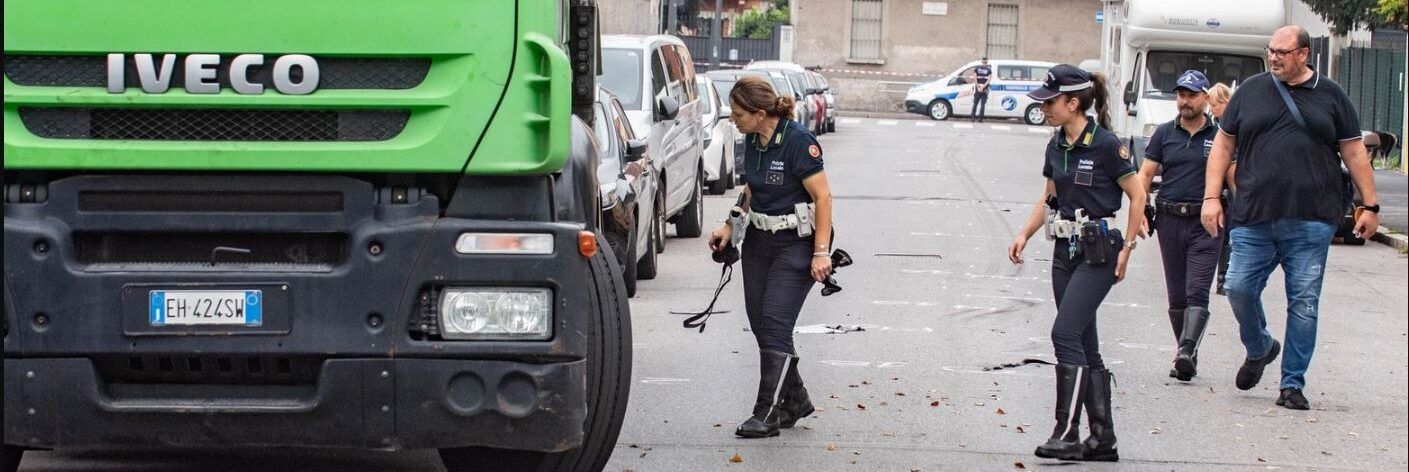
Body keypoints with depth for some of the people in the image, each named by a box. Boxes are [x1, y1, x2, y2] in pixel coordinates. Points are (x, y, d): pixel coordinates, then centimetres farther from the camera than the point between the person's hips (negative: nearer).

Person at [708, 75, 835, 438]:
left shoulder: (798, 141, -20)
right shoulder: (753, 140, 4)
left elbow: (823, 197, -18)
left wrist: (821, 253, -20)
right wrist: (730, 227, 11)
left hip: (796, 244, -8)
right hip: (759, 241, 8)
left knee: (775, 324, -11)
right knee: (759, 323, 7)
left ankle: (767, 414, -7)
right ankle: (795, 400, 21)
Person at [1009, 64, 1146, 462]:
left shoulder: (1105, 145, -14)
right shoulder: (1056, 146, 8)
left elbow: (1137, 195, -8)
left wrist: (1127, 248, -10)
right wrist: (1025, 234, 7)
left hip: (1098, 252, -8)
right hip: (1065, 250, 8)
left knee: (1066, 333, -16)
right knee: (1084, 344, 8)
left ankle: (1067, 433, -15)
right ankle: (1103, 438, 14)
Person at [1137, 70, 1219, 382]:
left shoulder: (1220, 135, 4)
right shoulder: (1165, 134, 10)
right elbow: (1145, 174, 9)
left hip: (1205, 224, -3)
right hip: (1170, 221, 3)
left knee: (1197, 292, -14)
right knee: (1176, 296, 7)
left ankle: (1186, 352, -25)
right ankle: (1186, 357, 15)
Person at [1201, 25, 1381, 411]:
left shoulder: (1331, 96, 9)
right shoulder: (1251, 90, 10)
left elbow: (1354, 153, 11)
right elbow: (1223, 145, 12)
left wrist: (1370, 205, 7)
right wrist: (1211, 198, 3)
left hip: (1311, 222, -1)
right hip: (1253, 219, 1)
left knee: (1304, 303, -2)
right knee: (1239, 289, -3)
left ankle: (1293, 383, 7)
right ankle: (1259, 349, 26)